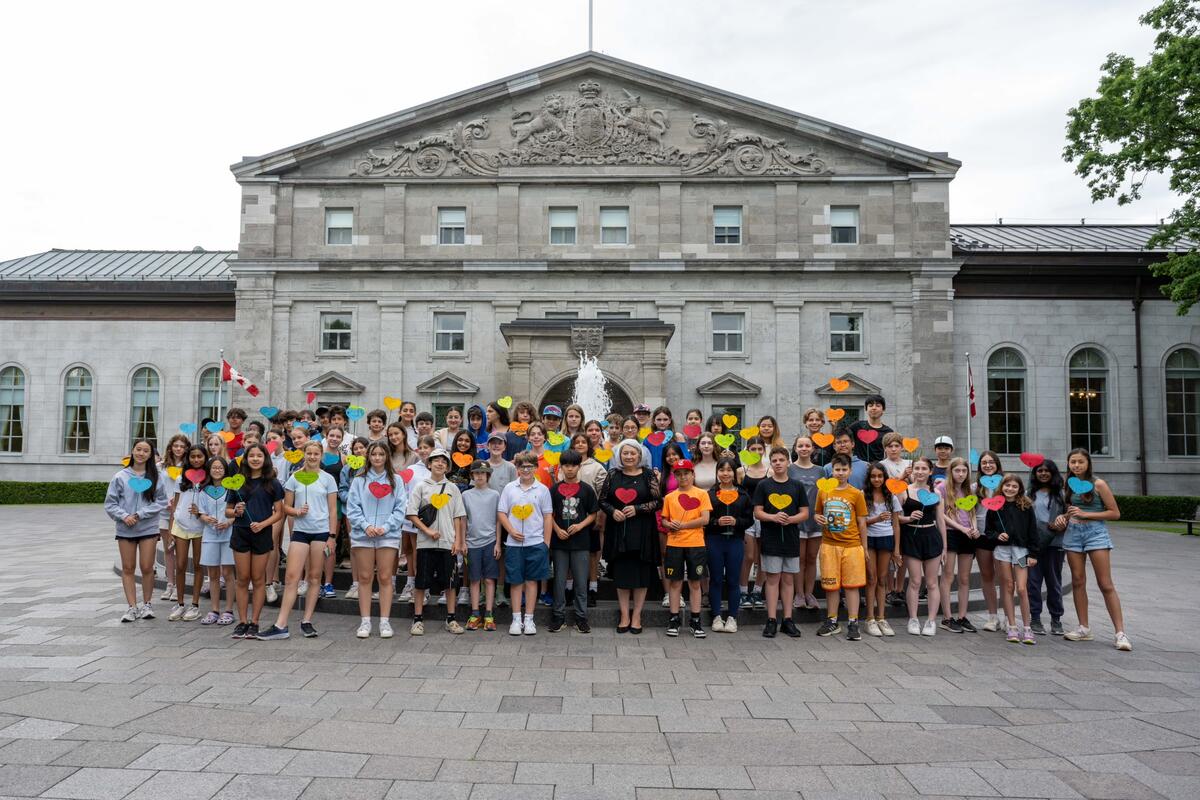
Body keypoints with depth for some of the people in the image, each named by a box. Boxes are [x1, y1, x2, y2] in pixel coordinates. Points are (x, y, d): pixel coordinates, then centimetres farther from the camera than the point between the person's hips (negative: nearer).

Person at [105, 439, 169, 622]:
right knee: (128, 568, 7)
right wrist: (124, 516, -13)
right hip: (125, 529, 1)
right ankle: (132, 607, 14)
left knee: (147, 567, 0)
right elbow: (110, 503, 2)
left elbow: (161, 501, -4)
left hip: (148, 528, -1)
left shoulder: (155, 477, -1)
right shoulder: (120, 477, 0)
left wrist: (140, 514, -13)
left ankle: (147, 604, 17)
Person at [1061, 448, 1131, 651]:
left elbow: (1115, 513, -6)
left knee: (1106, 584, -7)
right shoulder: (1070, 485, 10)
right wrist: (1064, 517, 4)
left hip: (1095, 533, -5)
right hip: (1073, 534, 5)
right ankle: (1084, 629, 15)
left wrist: (1086, 514, -13)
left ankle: (1120, 633, -5)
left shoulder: (1098, 484, -5)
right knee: (1078, 581, 7)